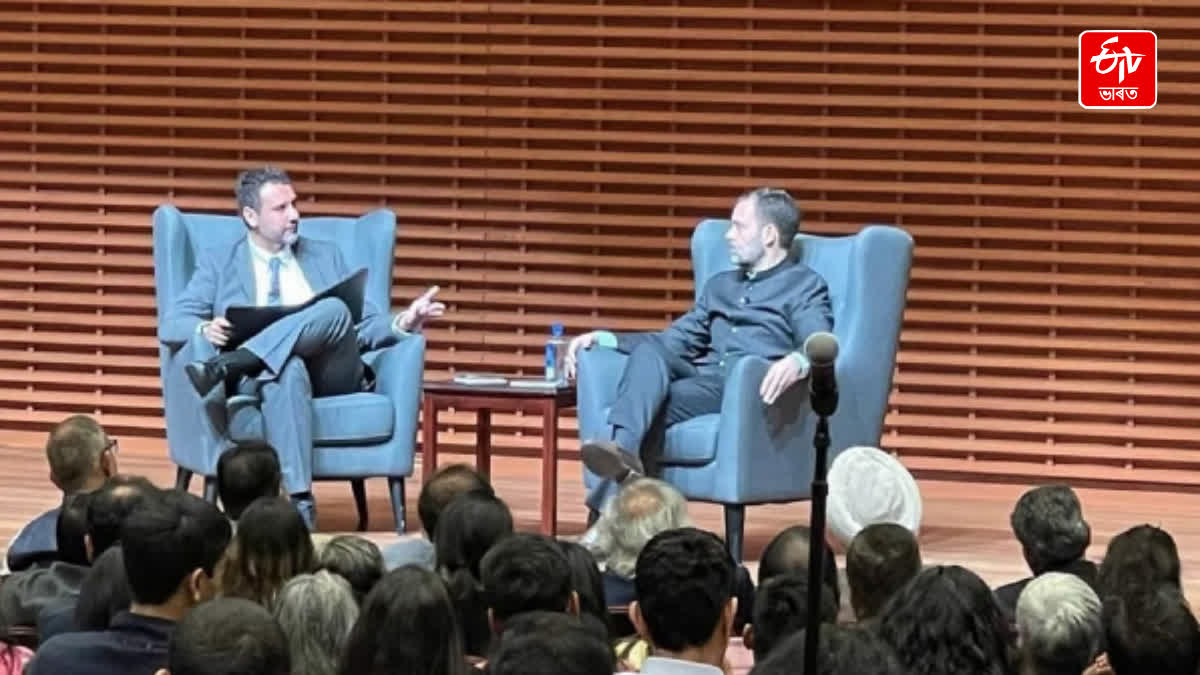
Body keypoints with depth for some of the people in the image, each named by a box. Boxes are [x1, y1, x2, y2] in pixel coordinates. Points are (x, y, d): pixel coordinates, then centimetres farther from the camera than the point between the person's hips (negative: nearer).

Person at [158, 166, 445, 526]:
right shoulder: (218, 262, 18)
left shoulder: (326, 255, 26)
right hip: (264, 372, -2)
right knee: (286, 370, -41)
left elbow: (365, 324, 20)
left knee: (335, 309, -31)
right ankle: (300, 502, -51)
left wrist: (401, 324, -4)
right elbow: (171, 324, 7)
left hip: (331, 373, 2)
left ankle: (223, 368, -42)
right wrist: (206, 330, -17)